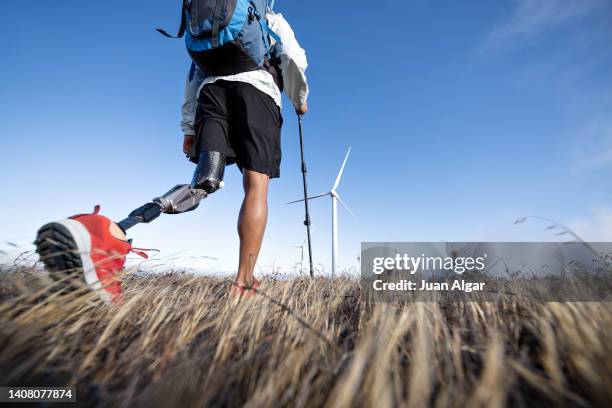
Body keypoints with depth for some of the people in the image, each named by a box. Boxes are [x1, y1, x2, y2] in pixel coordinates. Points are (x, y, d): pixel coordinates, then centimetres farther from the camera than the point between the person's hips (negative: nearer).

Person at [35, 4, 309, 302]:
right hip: (258, 87, -2)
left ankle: (112, 236, -41)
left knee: (204, 180, -14)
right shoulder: (272, 19, 33)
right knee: (256, 185, -9)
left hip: (212, 87, 3)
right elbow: (293, 58, 12)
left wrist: (188, 129, 21)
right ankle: (243, 283, -22)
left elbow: (194, 77, 27)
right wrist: (300, 99, 26)